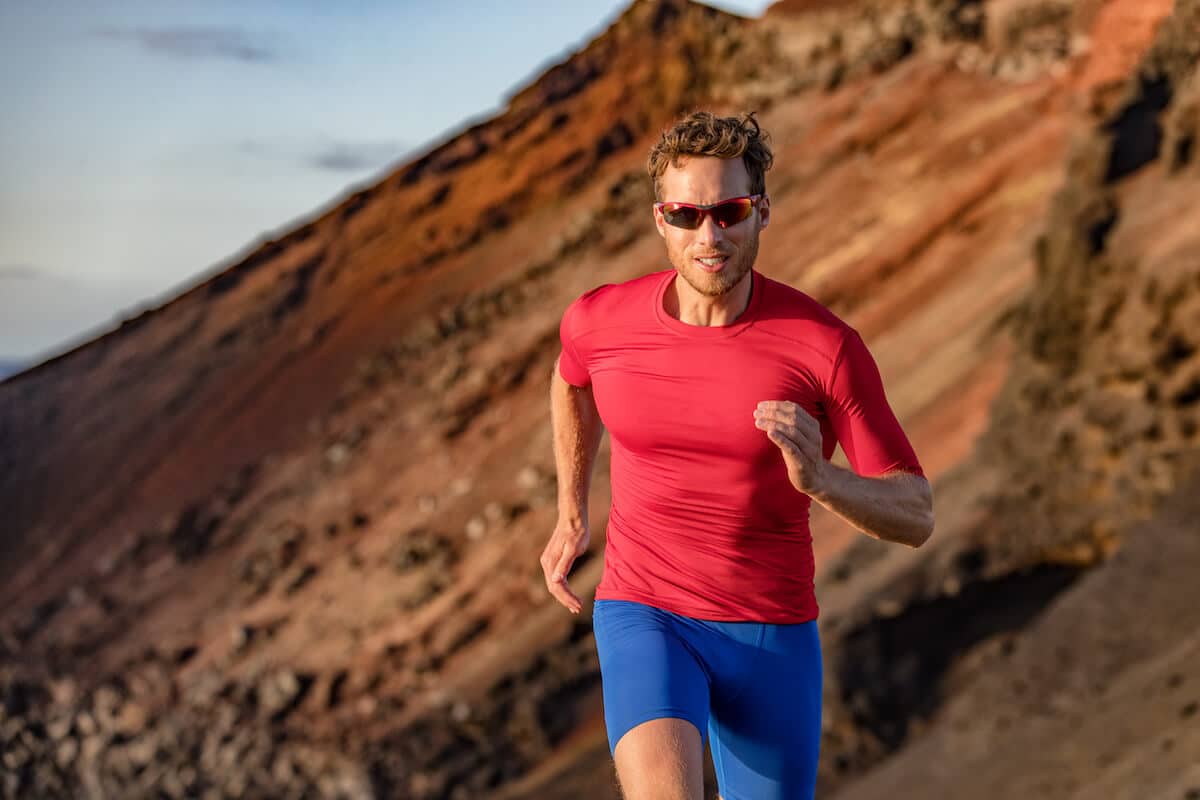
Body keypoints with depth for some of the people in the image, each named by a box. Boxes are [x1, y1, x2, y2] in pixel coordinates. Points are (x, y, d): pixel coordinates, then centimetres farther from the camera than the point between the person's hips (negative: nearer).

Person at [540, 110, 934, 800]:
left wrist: (820, 479, -31)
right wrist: (572, 514, 21)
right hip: (644, 619, -1)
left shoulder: (827, 346, -15)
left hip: (774, 637, 1)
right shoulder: (599, 320, -9)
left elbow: (917, 517, -11)